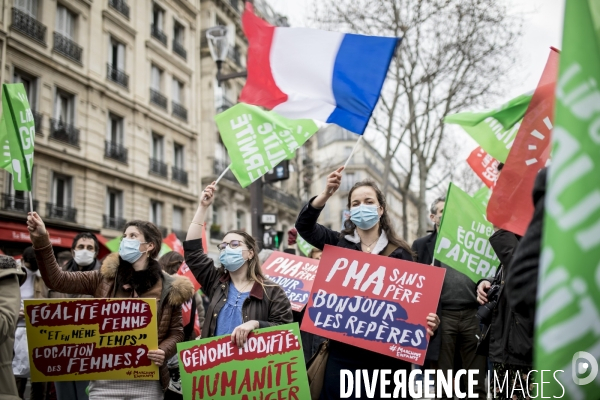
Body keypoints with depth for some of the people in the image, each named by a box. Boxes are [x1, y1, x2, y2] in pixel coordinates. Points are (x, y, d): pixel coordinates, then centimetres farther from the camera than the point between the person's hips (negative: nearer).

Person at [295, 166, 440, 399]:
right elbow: (304, 226, -6)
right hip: (344, 351, 1)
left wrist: (425, 323, -22)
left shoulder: (398, 253, 2)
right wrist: (326, 194, -22)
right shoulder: (339, 243, 6)